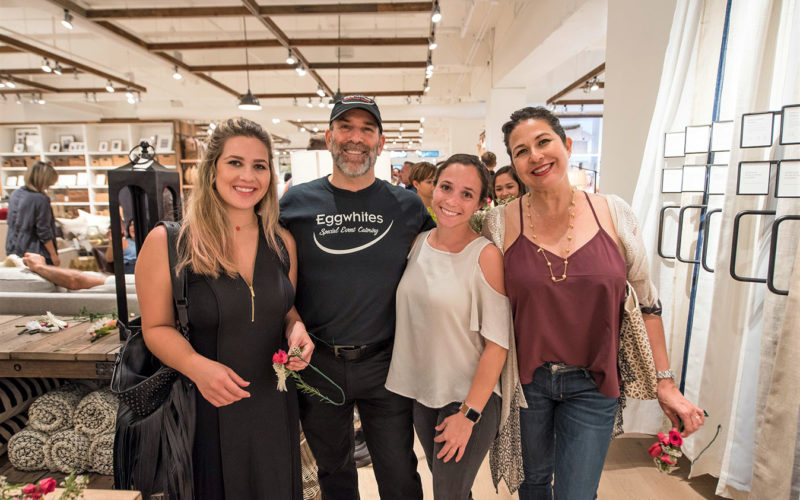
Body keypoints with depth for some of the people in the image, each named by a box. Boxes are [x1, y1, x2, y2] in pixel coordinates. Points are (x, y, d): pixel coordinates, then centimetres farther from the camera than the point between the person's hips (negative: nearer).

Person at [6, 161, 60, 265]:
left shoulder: (15, 194, 3)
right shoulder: (41, 199, -19)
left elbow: (11, 223, 15)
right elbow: (43, 232, -17)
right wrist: (53, 255, -10)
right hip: (36, 253, -8)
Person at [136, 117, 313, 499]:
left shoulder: (282, 242, -1)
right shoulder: (166, 242, -12)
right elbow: (156, 327, -7)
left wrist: (296, 329, -11)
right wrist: (197, 366, -24)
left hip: (274, 407, 4)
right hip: (205, 409, -3)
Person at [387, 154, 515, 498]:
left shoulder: (487, 256, -17)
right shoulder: (417, 243, -1)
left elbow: (497, 344, -15)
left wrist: (468, 414, -14)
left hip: (469, 396, -5)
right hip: (420, 390, 5)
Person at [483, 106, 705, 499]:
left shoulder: (614, 214, -7)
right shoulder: (500, 224, -10)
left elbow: (647, 300, 1)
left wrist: (665, 382, 1)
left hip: (592, 383, 0)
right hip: (526, 379, 0)